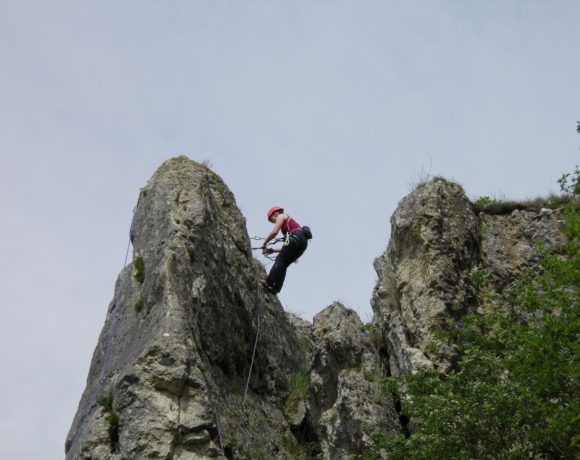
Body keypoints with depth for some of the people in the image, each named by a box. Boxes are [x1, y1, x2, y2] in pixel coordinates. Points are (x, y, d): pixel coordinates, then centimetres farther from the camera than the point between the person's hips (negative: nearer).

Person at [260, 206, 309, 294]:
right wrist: (274, 250, 25)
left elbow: (274, 232, -3)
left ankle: (269, 283, -18)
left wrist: (265, 243, 8)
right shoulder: (288, 222, 36)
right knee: (283, 264, 6)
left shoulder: (281, 216, 14)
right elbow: (288, 248, 29)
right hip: (303, 242, 8)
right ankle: (276, 288, -4)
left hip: (296, 237, -8)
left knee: (280, 260, -10)